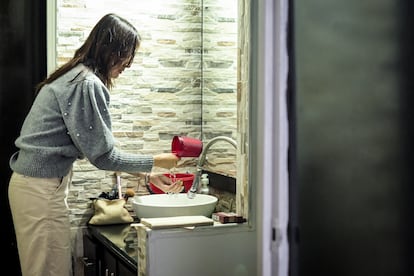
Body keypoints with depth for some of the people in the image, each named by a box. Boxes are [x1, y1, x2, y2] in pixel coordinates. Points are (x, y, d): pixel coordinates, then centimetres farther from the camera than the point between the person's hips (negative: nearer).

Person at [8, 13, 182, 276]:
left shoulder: (73, 77, 12)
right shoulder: (87, 84, -18)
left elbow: (97, 146, 14)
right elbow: (103, 155, -16)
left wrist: (147, 174, 12)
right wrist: (155, 162, -3)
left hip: (33, 183, 10)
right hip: (43, 189, -10)